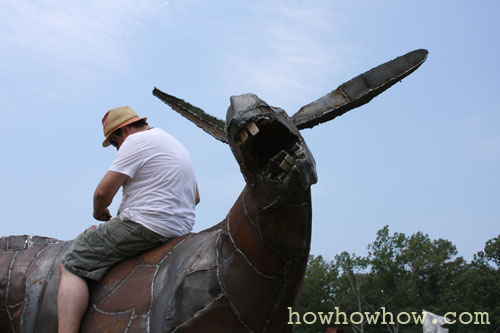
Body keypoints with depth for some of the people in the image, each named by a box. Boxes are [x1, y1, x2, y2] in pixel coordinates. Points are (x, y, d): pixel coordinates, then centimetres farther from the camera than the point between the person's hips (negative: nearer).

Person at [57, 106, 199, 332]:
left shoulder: (136, 140, -7)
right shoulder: (175, 144, 22)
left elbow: (103, 192, -12)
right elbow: (195, 197, 27)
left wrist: (99, 211, 8)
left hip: (144, 226, -10)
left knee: (72, 266, -7)